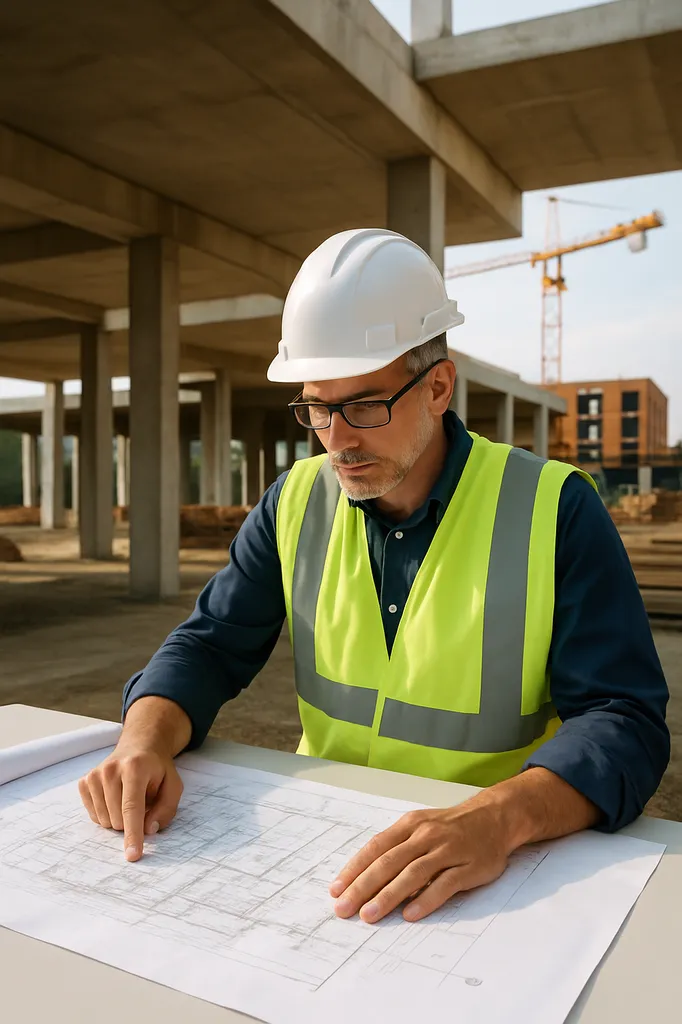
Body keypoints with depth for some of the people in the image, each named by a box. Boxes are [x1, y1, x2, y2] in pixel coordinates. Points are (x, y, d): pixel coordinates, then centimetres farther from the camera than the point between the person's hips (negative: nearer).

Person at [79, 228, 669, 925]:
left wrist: (501, 817, -34)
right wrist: (147, 737, -17)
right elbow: (212, 645, 4)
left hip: (486, 868, -2)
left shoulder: (553, 509, -10)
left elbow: (624, 719, -15)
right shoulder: (296, 501, 2)